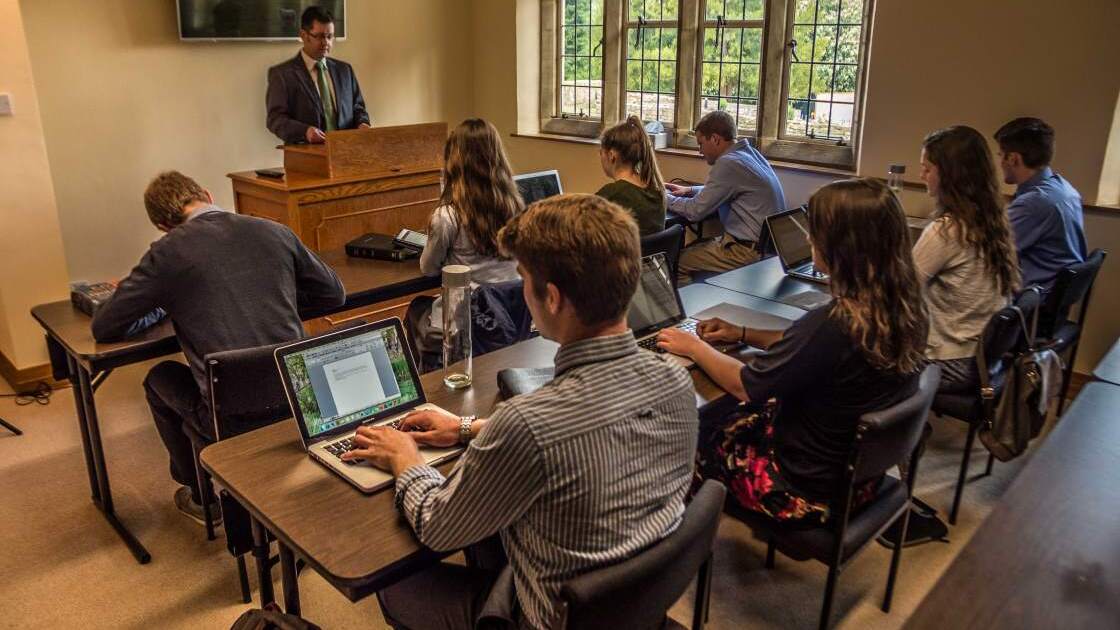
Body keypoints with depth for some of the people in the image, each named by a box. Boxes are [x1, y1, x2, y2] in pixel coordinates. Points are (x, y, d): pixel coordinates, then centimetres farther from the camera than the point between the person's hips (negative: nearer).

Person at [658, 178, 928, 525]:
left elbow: (745, 385, -21)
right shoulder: (904, 308, -10)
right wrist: (743, 334, 7)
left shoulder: (831, 324, -35)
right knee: (735, 424, 25)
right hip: (863, 472, 8)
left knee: (694, 442, 15)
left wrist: (695, 348, -5)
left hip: (812, 489, -7)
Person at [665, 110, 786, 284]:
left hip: (749, 251, -10)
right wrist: (689, 190, 17)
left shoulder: (729, 163, -19)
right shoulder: (750, 152, 9)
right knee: (691, 247, 17)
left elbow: (695, 211, -16)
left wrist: (666, 199, 0)